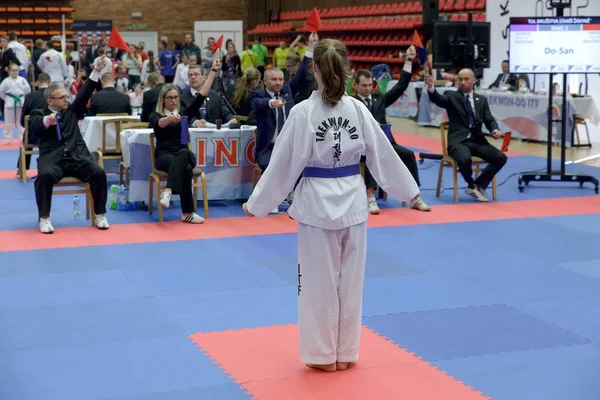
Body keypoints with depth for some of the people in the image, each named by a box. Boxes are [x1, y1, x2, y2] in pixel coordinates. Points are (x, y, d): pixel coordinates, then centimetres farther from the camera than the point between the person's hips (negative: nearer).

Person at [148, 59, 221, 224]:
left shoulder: (184, 113, 19)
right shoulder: (155, 116, 8)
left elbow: (202, 96, 11)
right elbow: (159, 123, -18)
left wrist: (213, 71, 6)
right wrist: (171, 118, -42)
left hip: (184, 155, 3)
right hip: (164, 156, -3)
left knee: (184, 154, -37)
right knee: (185, 168, -37)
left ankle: (168, 192, -52)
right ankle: (187, 213, -44)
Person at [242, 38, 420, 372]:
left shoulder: (303, 112, -13)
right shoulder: (358, 109, -4)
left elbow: (284, 163, -10)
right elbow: (383, 153, 4)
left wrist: (257, 204, 0)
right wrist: (408, 189, 17)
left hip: (317, 202, -3)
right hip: (352, 200, 3)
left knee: (319, 281, 8)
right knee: (350, 280, 12)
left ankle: (323, 354, 16)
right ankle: (345, 353, 23)